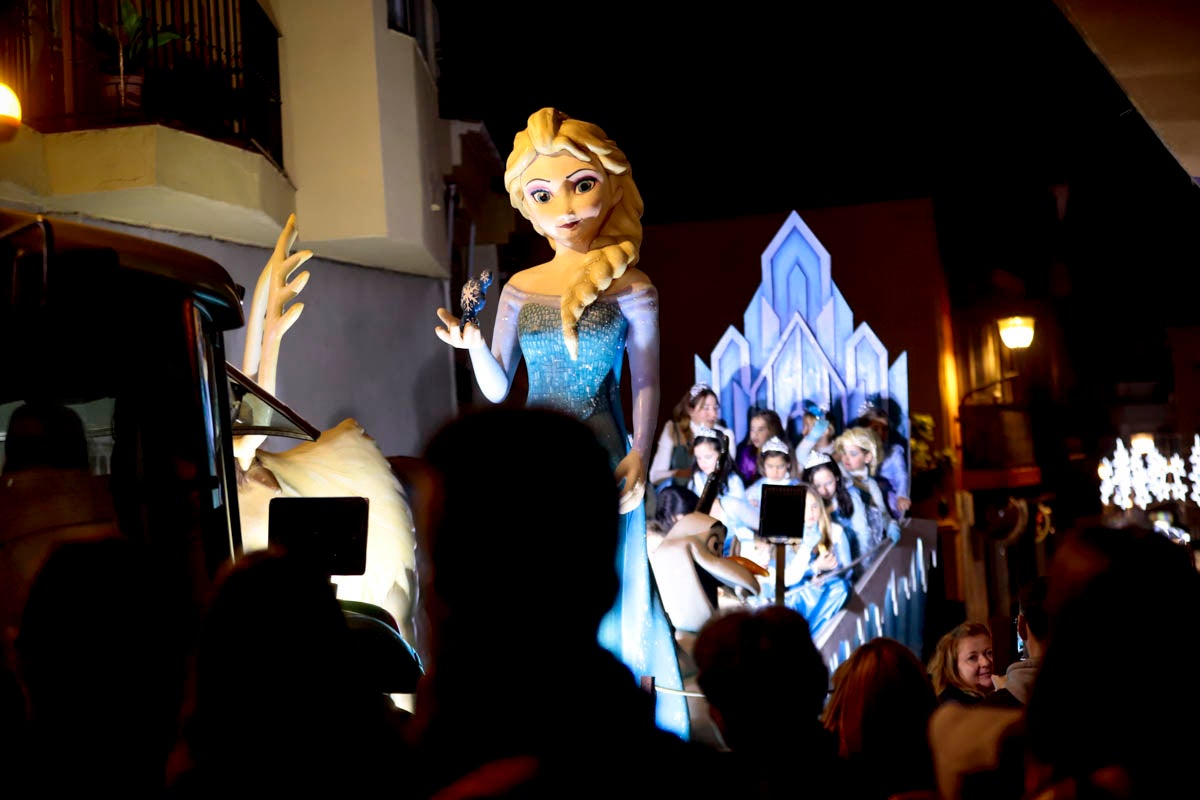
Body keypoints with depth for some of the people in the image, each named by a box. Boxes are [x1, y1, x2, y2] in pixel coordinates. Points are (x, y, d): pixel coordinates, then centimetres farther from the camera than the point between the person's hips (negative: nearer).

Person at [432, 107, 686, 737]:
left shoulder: (630, 288, -5)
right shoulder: (520, 289, 4)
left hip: (601, 466, -3)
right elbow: (497, 388, 7)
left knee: (605, 600, 3)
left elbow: (645, 384, -1)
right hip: (533, 463, 3)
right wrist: (473, 343, -12)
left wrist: (639, 457, -14)